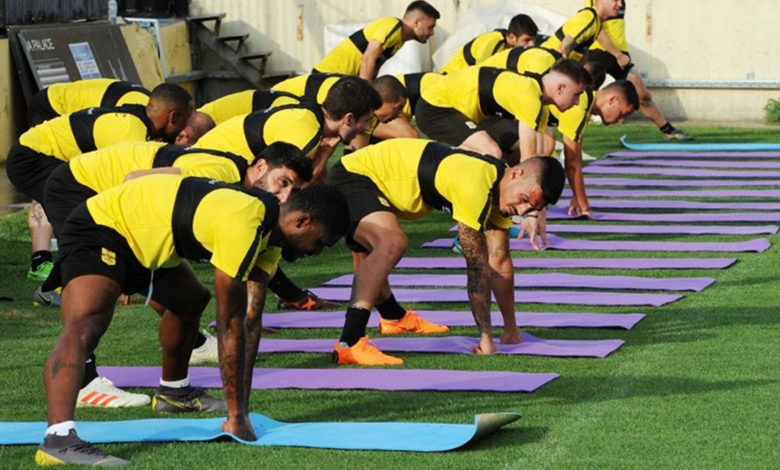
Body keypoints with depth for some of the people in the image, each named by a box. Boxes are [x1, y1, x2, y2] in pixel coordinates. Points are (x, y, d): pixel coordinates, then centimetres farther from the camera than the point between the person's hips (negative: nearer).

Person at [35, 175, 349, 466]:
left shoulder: (267, 227, 1)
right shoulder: (243, 224, -29)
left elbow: (251, 319, 1)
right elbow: (230, 324, -25)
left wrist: (243, 408, -2)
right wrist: (236, 415, -19)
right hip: (100, 229, -11)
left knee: (191, 302, 29)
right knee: (82, 328, -32)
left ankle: (173, 393, 53)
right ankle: (58, 439, -51)